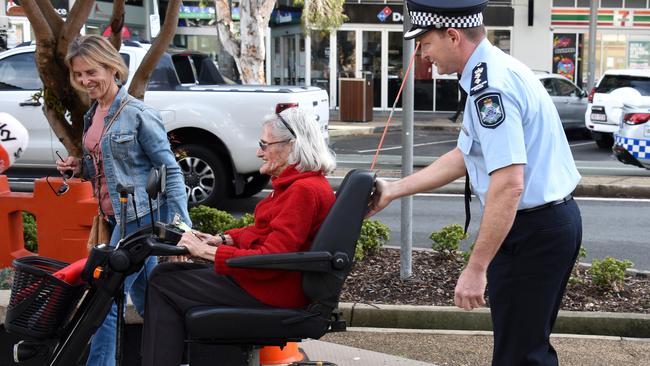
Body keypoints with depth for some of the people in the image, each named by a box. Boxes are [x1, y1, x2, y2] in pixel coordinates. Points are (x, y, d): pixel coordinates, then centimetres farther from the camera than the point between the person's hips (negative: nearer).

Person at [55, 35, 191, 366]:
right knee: (145, 299, 17)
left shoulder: (139, 115, -13)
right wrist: (80, 168, 2)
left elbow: (169, 170, -13)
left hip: (141, 216, -9)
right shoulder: (93, 113, 11)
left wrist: (182, 223, -20)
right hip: (117, 216, 9)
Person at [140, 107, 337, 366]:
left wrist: (207, 251, -20)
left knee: (163, 285, -7)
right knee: (166, 273, 9)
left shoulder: (304, 190, -21)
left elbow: (270, 259, -26)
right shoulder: (298, 183, 12)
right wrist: (222, 239, 6)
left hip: (273, 290, -10)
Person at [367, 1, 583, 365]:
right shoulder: (496, 71, 11)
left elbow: (508, 185, -29)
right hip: (554, 221, 10)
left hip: (532, 231, -10)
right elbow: (463, 157, 16)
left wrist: (476, 268, -26)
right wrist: (394, 190, 16)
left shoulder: (491, 85, -22)